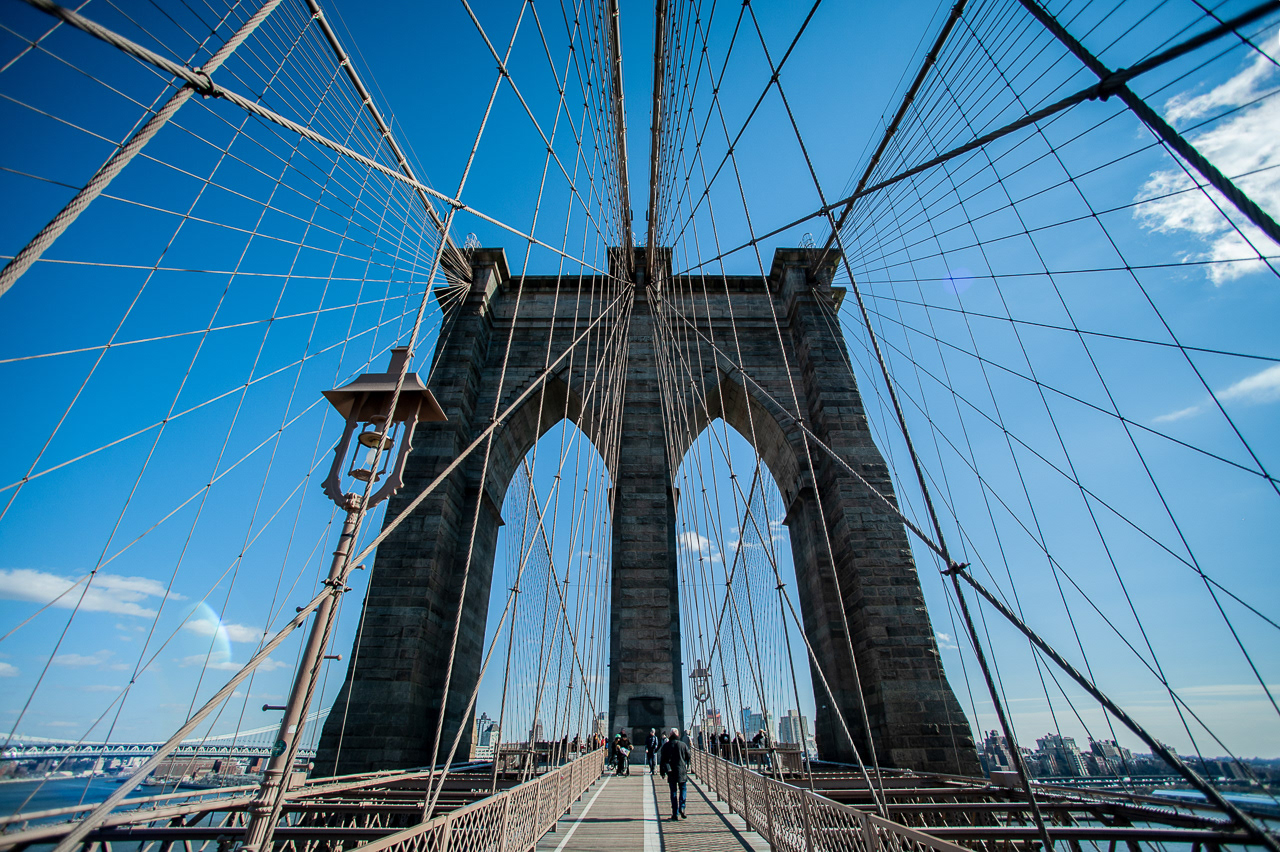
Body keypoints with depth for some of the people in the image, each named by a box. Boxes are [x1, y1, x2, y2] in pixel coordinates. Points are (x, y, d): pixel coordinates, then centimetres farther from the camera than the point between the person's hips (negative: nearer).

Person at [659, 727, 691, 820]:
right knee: (683, 789, 14)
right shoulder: (683, 745, -2)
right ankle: (681, 807, -5)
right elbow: (689, 757, 5)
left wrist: (662, 772, 9)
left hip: (671, 773, 1)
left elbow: (663, 760, 2)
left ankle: (675, 814, 6)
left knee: (673, 792, 8)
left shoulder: (666, 746, 1)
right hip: (682, 771, -1)